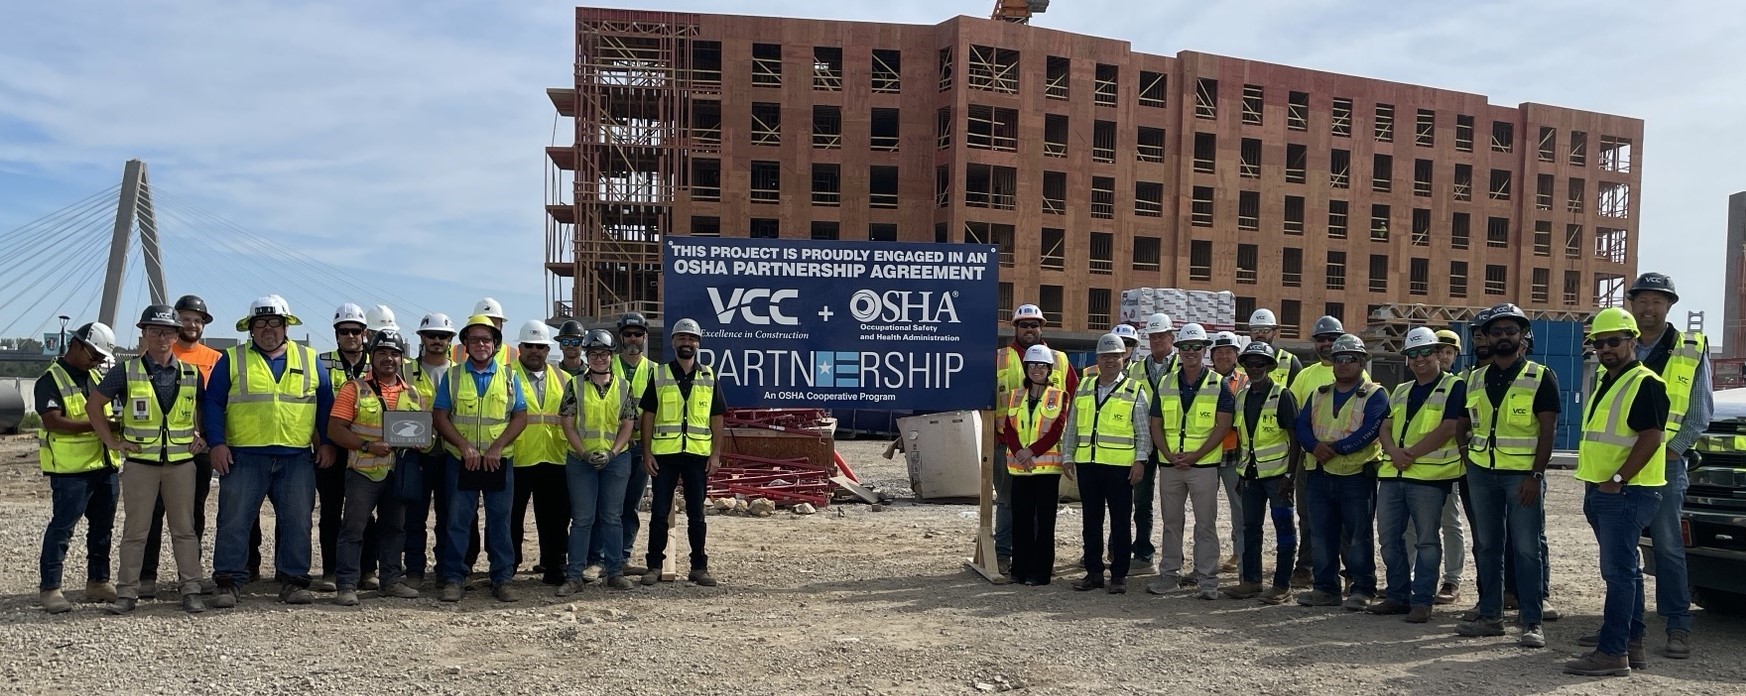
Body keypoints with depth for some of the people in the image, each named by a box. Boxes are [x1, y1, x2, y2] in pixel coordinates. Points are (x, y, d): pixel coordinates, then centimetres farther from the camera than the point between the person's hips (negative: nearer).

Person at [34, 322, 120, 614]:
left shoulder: (97, 377, 17)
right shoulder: (51, 380, -7)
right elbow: (53, 422, -18)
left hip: (105, 466, 8)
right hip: (71, 469, -8)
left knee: (103, 527, 13)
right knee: (62, 527, -4)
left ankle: (98, 581, 23)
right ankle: (49, 588, 3)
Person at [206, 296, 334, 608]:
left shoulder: (309, 360, 11)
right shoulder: (232, 360, 7)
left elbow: (326, 403, 13)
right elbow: (213, 402, 3)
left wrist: (327, 443, 6)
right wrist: (217, 443, -7)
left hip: (297, 458, 2)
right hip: (244, 457, -1)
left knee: (297, 522, 3)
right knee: (234, 521, -1)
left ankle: (294, 581, 12)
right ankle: (229, 583, 7)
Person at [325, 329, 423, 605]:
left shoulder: (412, 393, 11)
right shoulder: (355, 389, -3)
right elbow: (335, 429, -8)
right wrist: (367, 446, -19)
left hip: (399, 473, 5)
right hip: (363, 471, -5)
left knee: (394, 527, 13)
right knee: (353, 528, -3)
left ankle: (391, 580, 22)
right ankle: (347, 585, 1)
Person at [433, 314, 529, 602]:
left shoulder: (508, 376, 7)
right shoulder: (452, 376, 6)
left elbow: (520, 417, 2)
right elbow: (439, 416, 0)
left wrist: (497, 447, -10)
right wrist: (465, 446, -13)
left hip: (500, 461, 0)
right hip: (461, 460, 0)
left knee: (500, 520, 4)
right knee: (457, 520, 2)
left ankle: (502, 579, 11)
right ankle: (453, 579, 10)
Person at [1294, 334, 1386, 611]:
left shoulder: (1374, 395, -3)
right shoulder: (1319, 395, 15)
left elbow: (1369, 431, -16)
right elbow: (1302, 425, 6)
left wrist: (1335, 449, -19)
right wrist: (1315, 446, -14)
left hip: (1357, 476, -5)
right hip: (1320, 476, 5)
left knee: (1358, 537, 1)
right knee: (1322, 535, 9)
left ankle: (1362, 589, 10)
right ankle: (1325, 588, 17)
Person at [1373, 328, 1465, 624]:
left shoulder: (1454, 387, -2)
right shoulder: (1400, 391, 19)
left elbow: (1448, 429, -13)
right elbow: (1386, 427, 12)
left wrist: (1411, 454, -14)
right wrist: (1394, 451, -10)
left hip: (1429, 476, -7)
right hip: (1392, 473, 7)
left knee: (1426, 540, -2)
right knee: (1390, 538, 9)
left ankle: (1422, 601, 4)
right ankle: (1398, 596, 19)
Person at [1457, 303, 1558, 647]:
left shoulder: (1540, 377, -2)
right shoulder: (1476, 380, 13)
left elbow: (1548, 430, -8)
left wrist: (1535, 475, -15)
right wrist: (1467, 461, 8)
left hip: (1523, 473, -5)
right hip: (1481, 471, 5)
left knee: (1527, 548, -4)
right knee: (1486, 546, 9)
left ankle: (1532, 623, 1)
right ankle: (1490, 616, 17)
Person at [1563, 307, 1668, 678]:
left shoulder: (1644, 383, -12)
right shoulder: (1606, 383, 19)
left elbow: (1651, 438, -20)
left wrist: (1617, 480, -20)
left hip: (1626, 494, -10)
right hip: (1601, 492, 10)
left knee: (1618, 571, -9)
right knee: (1624, 571, 15)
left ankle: (1612, 652, -7)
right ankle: (1632, 644, 24)